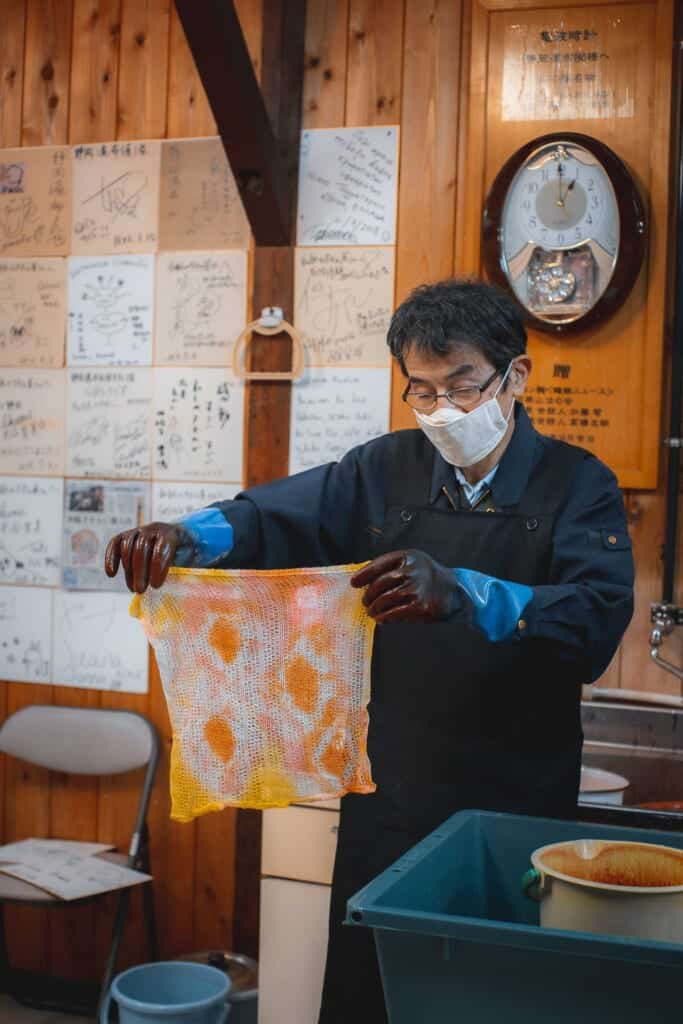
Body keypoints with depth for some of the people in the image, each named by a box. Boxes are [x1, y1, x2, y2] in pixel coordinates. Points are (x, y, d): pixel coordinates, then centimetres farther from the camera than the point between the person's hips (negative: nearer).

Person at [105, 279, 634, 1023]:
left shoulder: (579, 486, -7)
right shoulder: (389, 469, 2)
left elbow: (599, 621, -22)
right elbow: (274, 516, -7)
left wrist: (460, 593, -37)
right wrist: (188, 535, -29)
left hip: (519, 801, -2)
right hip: (390, 791, 2)